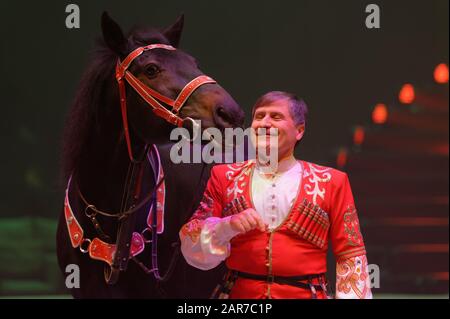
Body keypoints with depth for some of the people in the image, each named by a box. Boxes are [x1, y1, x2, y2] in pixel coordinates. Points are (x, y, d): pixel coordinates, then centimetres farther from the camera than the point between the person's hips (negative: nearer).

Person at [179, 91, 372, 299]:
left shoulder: (331, 182, 2)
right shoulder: (225, 177, 5)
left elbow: (351, 257, 2)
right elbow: (191, 246, 3)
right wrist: (227, 226, -14)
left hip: (307, 294, -1)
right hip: (239, 294, 1)